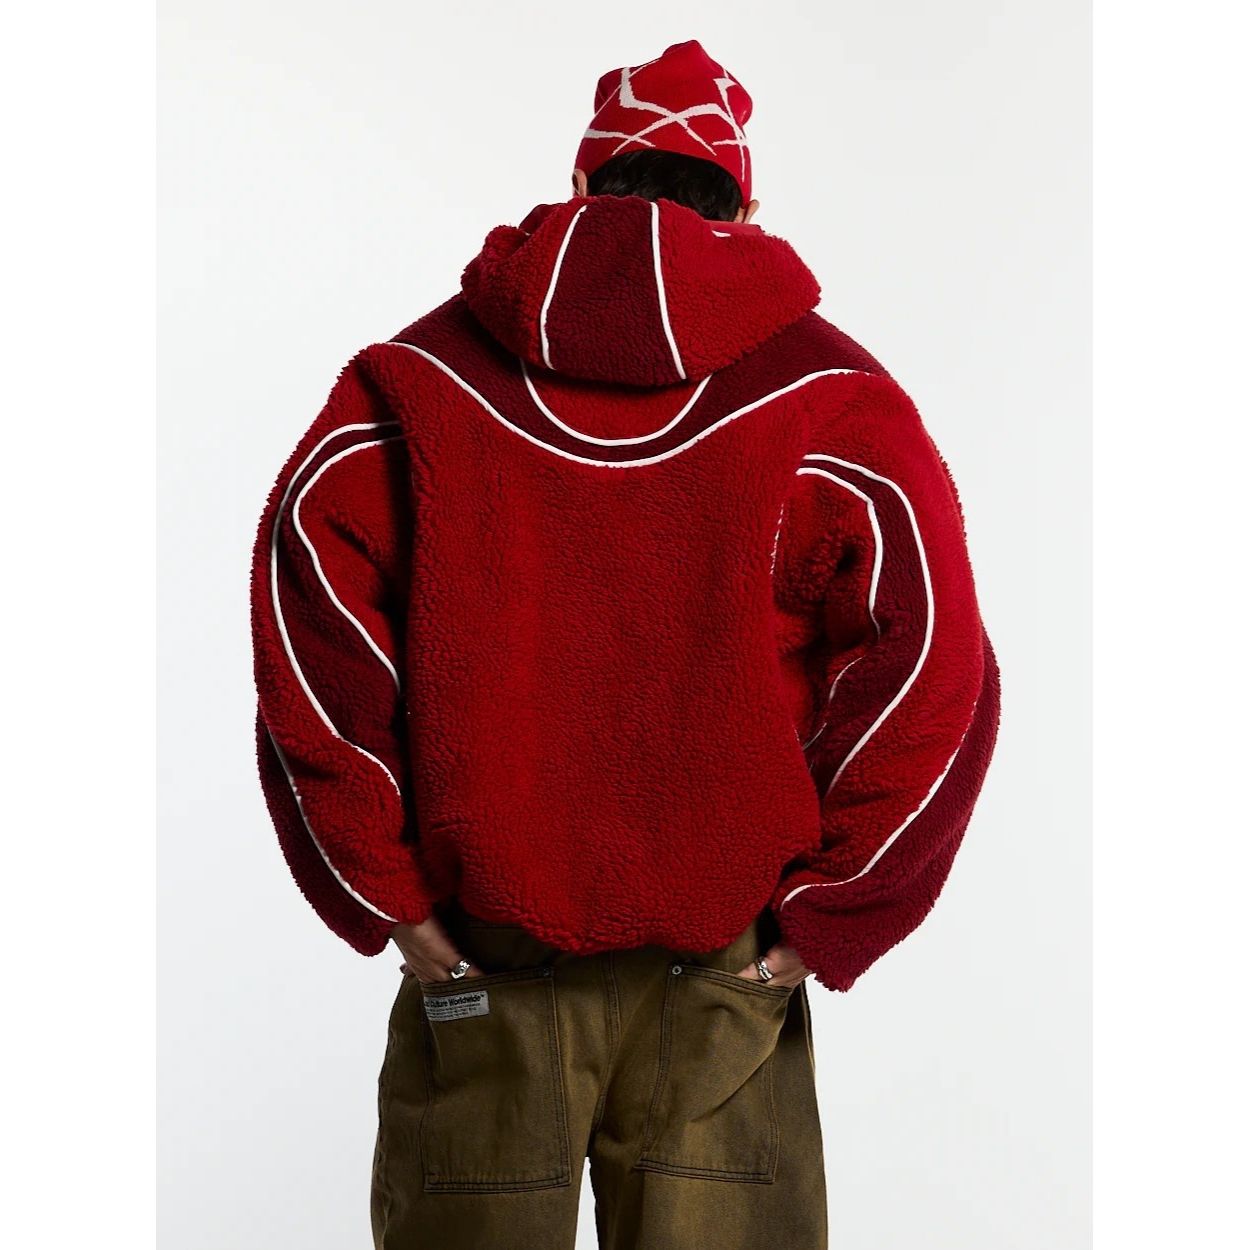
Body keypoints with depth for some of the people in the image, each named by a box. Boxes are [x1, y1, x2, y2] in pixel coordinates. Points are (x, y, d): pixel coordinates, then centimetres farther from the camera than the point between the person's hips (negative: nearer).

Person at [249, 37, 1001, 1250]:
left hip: (478, 950, 1)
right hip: (725, 966, 0)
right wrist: (826, 918, -2)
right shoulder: (829, 398, -2)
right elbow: (934, 673, -9)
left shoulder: (415, 377, 1)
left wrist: (381, 892, -3)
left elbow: (307, 615, -7)